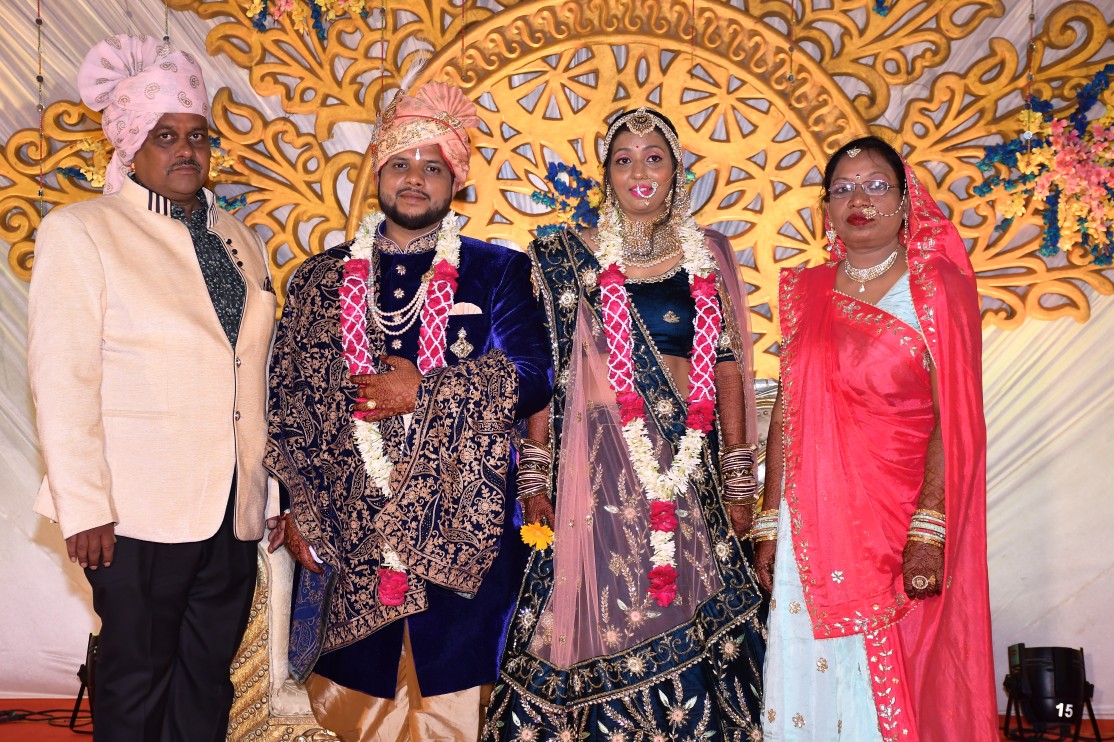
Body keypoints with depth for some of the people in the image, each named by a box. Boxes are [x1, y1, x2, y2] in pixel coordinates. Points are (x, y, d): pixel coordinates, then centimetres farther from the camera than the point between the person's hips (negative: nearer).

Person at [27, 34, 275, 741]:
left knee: (208, 682, 14)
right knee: (136, 683, 9)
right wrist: (83, 505, -13)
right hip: (140, 508, -4)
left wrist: (272, 475, 10)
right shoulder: (80, 231, -3)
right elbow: (63, 378, -9)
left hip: (233, 505, 5)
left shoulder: (239, 238, 13)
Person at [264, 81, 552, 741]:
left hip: (461, 530, -2)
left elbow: (533, 379, -6)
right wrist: (298, 507, 4)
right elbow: (288, 401, 10)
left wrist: (426, 392, -14)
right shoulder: (322, 280, 11)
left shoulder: (499, 271, 5)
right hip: (343, 534, 2)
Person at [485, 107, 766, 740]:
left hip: (693, 459, 2)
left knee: (694, 616, 6)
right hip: (600, 462, -2)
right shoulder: (571, 257, 2)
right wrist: (535, 477, -6)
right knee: (604, 617, 3)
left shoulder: (708, 255, 8)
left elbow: (728, 365, 8)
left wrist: (739, 478, 5)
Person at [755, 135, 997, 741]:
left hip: (898, 525, -3)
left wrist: (928, 533, -17)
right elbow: (786, 412, 9)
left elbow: (953, 418, -9)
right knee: (812, 681, 8)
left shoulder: (936, 288, -1)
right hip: (812, 526, 3)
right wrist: (768, 526, 6)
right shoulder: (806, 293, 9)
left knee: (897, 687, 5)